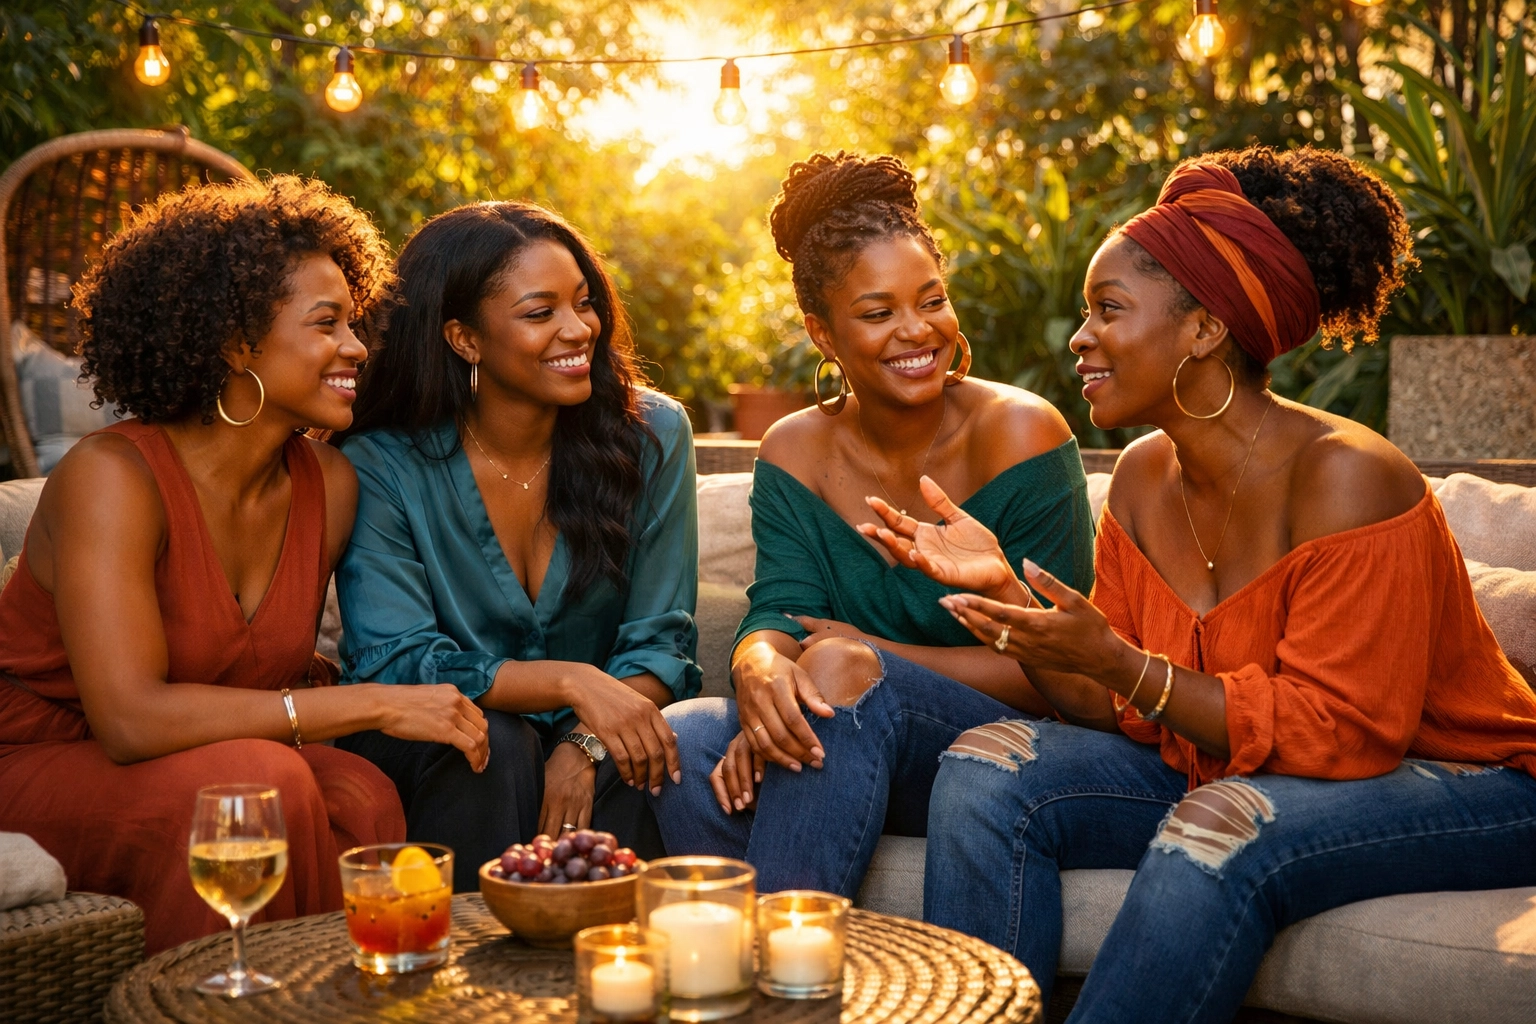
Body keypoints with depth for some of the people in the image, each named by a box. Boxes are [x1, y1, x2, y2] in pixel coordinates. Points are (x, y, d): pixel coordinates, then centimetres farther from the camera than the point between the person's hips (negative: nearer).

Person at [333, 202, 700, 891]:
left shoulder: (651, 436, -2)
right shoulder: (380, 466, -9)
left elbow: (662, 641, -5)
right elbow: (391, 664, -17)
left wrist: (587, 745, -26)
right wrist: (568, 680, -32)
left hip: (584, 749, 1)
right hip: (429, 759, -1)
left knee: (627, 766, -30)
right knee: (488, 741, -32)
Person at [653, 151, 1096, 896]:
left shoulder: (1019, 433, -8)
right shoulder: (794, 452, 6)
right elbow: (778, 613, -5)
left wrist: (868, 657, -15)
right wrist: (760, 664, -30)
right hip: (847, 751, 4)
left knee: (842, 670, -33)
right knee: (685, 734, -26)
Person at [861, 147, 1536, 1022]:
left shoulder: (1345, 480, -21)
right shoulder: (1145, 475, 1)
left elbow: (1337, 734, -24)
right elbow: (1116, 711, 2)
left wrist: (1118, 662, -27)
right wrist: (1003, 589, -13)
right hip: (1221, 775, 7)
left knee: (1219, 830, -36)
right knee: (989, 770, -8)